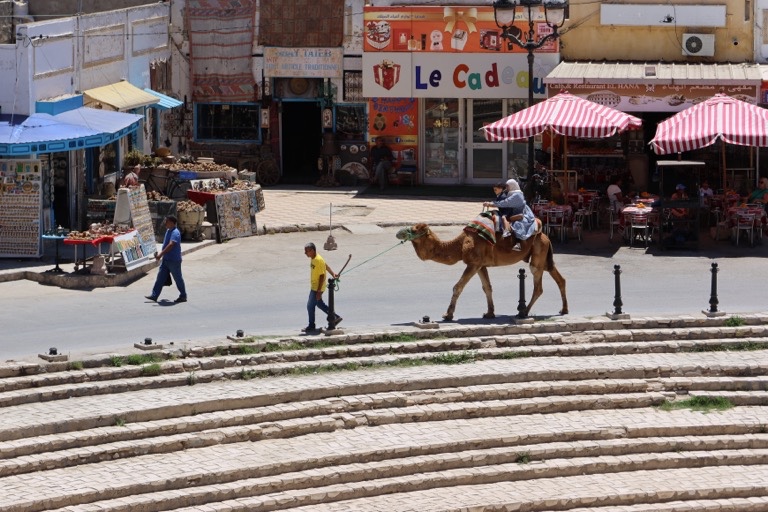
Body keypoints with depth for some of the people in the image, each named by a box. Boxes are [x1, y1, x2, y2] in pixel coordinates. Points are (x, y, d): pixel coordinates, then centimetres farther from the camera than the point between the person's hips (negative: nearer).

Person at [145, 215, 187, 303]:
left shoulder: (175, 233, -20)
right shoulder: (168, 231, 11)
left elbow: (171, 245, -32)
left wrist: (161, 254, -36)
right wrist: (160, 253, 21)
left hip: (174, 260, -9)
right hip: (166, 259, 9)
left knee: (178, 279, 3)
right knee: (160, 277, 5)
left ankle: (183, 296, 16)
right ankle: (154, 296, 5)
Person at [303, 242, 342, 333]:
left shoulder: (318, 260, -25)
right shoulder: (313, 258, 4)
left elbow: (322, 276, -24)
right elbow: (326, 266, 17)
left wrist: (319, 291, -23)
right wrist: (333, 274, 15)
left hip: (317, 288, -10)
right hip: (314, 287, 10)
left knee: (310, 306, -2)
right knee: (319, 304, 19)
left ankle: (311, 326, 11)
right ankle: (336, 318, 28)